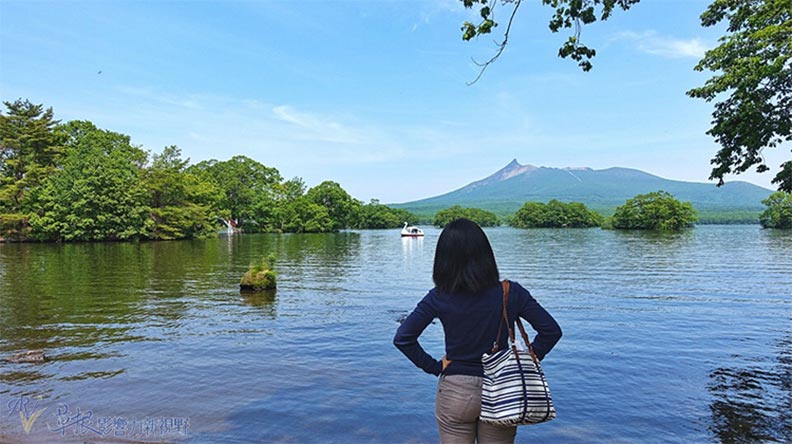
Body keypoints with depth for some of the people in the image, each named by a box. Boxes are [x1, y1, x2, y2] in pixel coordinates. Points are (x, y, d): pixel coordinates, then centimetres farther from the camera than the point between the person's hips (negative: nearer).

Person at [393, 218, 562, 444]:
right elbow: (551, 330, -6)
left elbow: (402, 338, -12)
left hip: (454, 393, -1)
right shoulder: (511, 293, -10)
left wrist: (434, 366, -3)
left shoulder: (439, 297, -11)